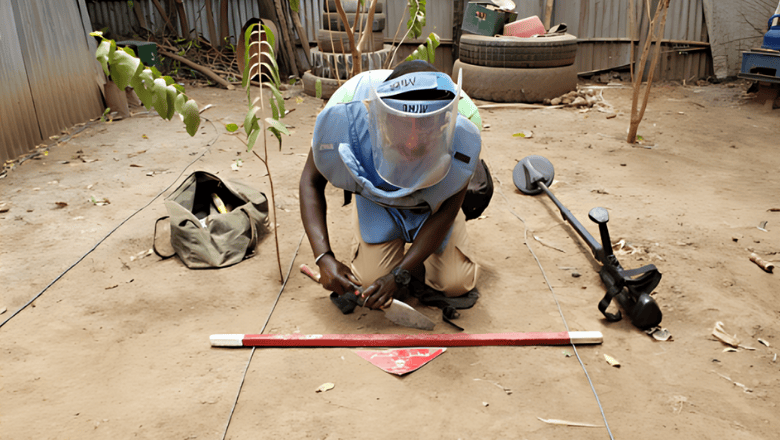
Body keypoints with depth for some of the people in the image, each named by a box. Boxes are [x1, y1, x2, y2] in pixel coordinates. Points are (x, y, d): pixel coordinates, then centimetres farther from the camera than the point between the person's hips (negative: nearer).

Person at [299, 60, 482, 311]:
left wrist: (400, 274, -25)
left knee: (456, 283, -10)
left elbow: (447, 209, -21)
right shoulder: (342, 119, -38)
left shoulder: (463, 137, -38)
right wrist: (324, 257, -29)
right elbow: (311, 182, -18)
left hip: (433, 203, 0)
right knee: (370, 282, -13)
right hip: (374, 197, 0)